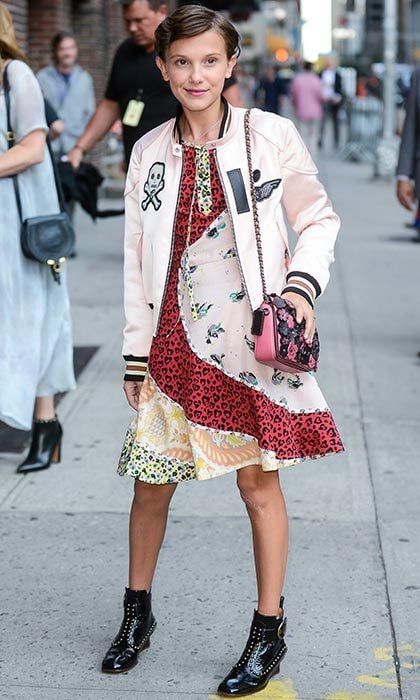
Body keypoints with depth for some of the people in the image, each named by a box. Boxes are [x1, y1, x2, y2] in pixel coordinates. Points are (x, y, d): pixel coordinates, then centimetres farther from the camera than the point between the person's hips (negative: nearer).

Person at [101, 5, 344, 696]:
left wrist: (303, 285, -13)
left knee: (259, 482, 3)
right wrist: (136, 352, 9)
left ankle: (269, 632, 19)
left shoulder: (271, 134, -3)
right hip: (174, 338, 3)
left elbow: (318, 219, 5)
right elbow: (139, 259, 10)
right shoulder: (149, 152, 6)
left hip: (252, 338, -3)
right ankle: (137, 613, 31)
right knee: (152, 483, 9)